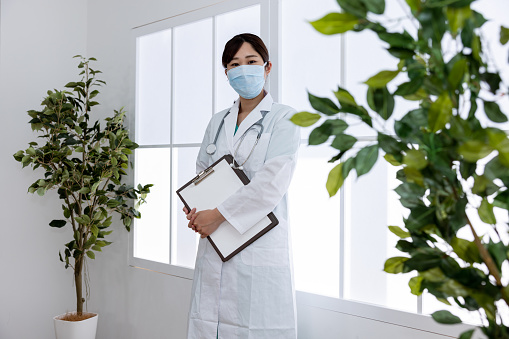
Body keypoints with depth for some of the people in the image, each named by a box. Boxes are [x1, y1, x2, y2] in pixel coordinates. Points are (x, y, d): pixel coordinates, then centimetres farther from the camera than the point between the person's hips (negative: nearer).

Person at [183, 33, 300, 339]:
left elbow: (271, 182, -12)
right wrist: (195, 209, 0)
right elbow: (201, 171, 21)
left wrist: (219, 215, -14)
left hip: (261, 245, -5)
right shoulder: (218, 121, 18)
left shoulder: (283, 118, 0)